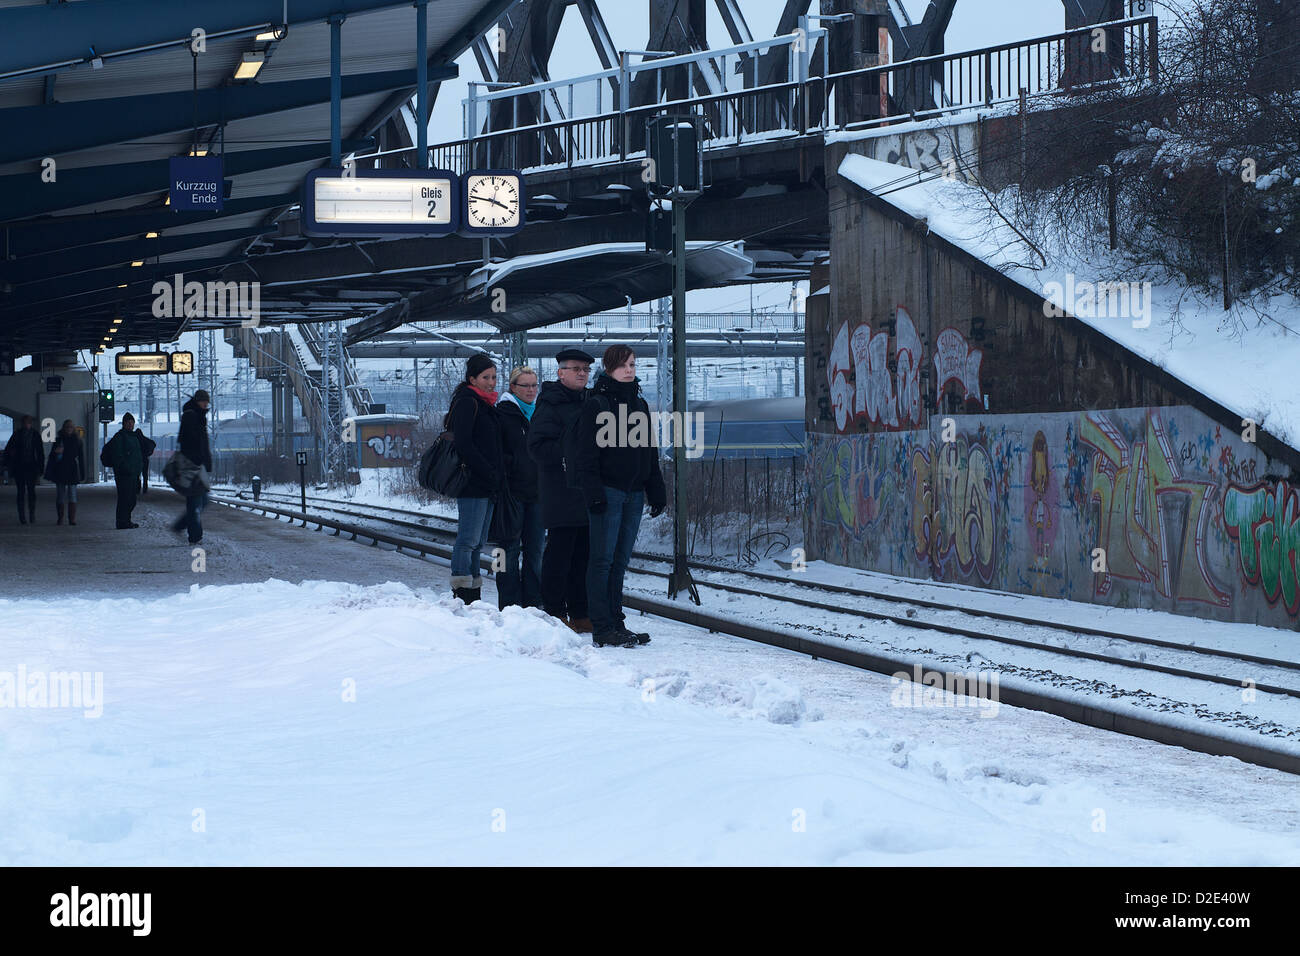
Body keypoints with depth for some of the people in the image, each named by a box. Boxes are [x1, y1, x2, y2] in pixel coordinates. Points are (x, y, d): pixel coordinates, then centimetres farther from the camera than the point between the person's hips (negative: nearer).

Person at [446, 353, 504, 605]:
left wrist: (498, 476, 13)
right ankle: (462, 595, -12)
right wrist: (488, 473, -18)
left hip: (487, 486, 10)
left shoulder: (486, 405, 20)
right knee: (468, 539, -11)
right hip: (472, 484, -10)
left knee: (478, 543, 10)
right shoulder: (467, 403, -9)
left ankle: (473, 598, 12)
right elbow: (463, 444, -17)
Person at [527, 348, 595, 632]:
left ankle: (580, 612, 15)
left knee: (584, 552, 9)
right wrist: (569, 456, -20)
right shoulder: (550, 405, -6)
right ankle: (554, 612, 0)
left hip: (587, 491, 8)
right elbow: (538, 446, -14)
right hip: (561, 490, -7)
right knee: (559, 551, -6)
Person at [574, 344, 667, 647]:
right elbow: (587, 454, -9)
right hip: (607, 492, -6)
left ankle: (616, 623, 12)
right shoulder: (596, 404, -4)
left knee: (620, 560, 9)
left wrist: (656, 493, 15)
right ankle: (602, 628, -5)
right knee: (603, 559, -5)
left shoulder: (640, 405, 16)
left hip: (634, 494, 6)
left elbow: (650, 453, 20)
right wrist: (593, 492, -17)